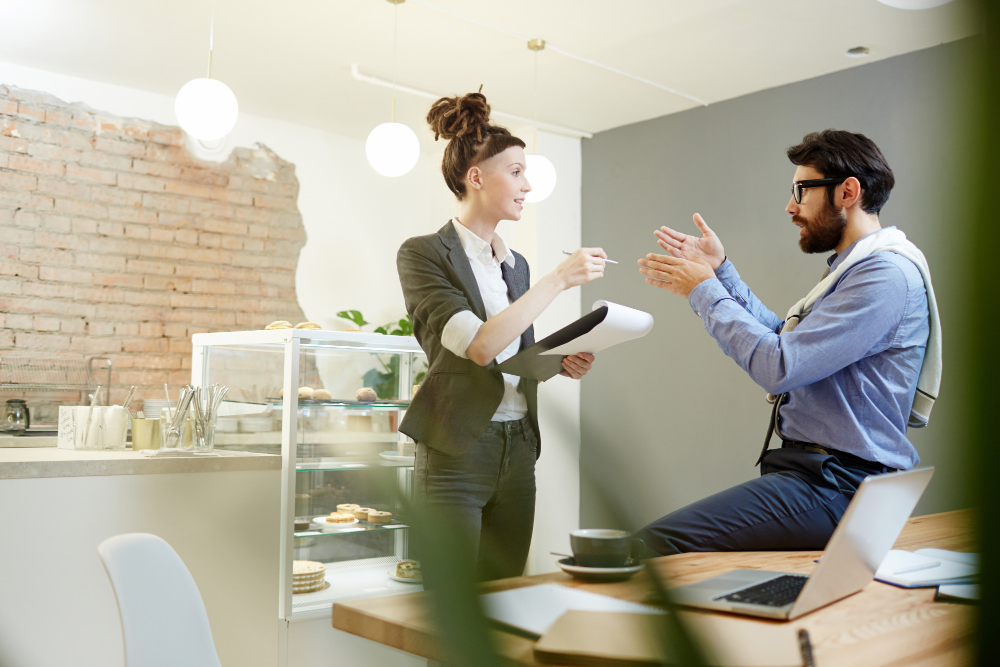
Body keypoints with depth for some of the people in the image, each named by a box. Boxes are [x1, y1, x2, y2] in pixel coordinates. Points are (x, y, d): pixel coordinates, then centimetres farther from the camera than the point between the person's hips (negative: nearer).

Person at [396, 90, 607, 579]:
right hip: (455, 453, -6)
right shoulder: (424, 254, -6)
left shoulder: (516, 263, 14)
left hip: (518, 452, 7)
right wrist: (559, 279, -17)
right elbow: (480, 346, -20)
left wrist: (561, 363, 1)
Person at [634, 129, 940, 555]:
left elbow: (779, 367, -22)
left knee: (656, 545, -24)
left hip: (833, 488, -11)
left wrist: (704, 292, -9)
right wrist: (720, 270, 20)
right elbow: (785, 339, 22)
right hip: (813, 469, 11)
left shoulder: (886, 274, -15)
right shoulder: (857, 267, 21)